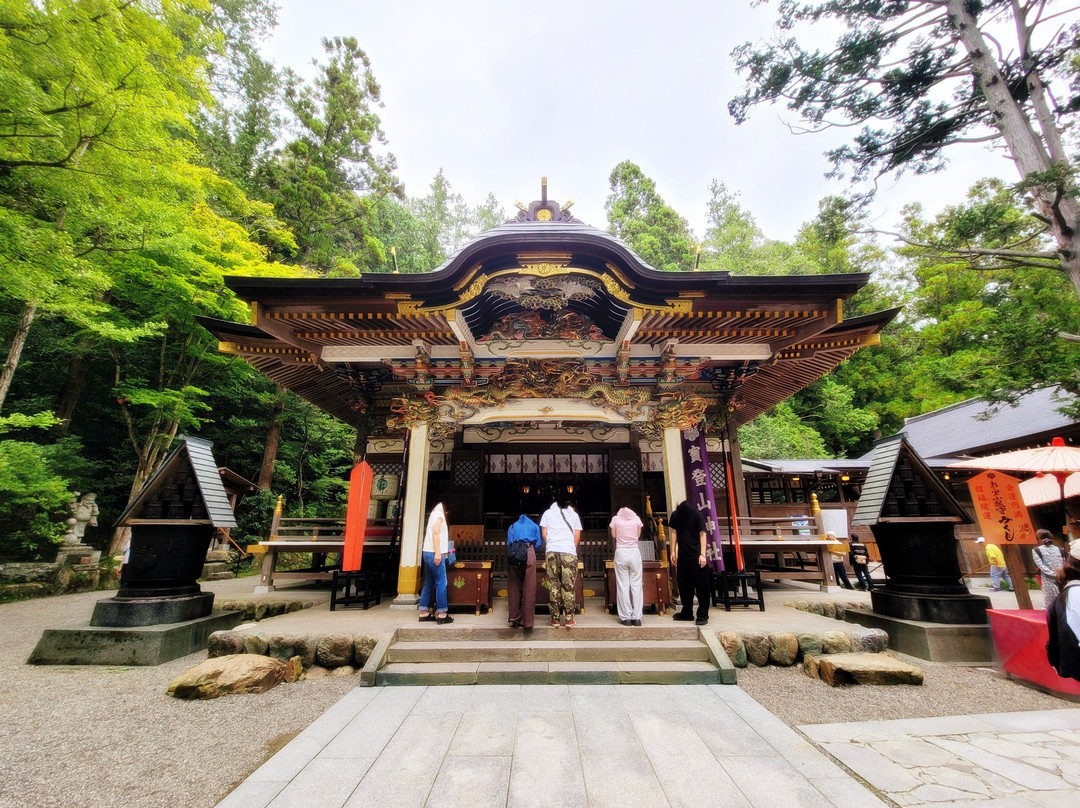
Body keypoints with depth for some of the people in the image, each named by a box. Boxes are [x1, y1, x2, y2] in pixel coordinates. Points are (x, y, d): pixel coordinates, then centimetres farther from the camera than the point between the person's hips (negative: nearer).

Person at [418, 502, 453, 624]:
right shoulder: (439, 515, -7)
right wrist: (437, 553, -23)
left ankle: (424, 613, 13)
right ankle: (442, 614, -5)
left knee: (429, 584, 11)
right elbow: (435, 533, -18)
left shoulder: (434, 514, 20)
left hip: (428, 553, 10)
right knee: (441, 583, -6)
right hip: (434, 553, -10)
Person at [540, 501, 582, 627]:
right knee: (568, 586, 2)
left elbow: (544, 535, 11)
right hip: (569, 552, 0)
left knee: (553, 586, 4)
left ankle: (555, 618, 7)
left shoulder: (547, 513, 14)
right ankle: (569, 619, 3)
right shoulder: (574, 515, 15)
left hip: (552, 551, 0)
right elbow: (577, 537, 12)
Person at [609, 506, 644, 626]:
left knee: (623, 586, 3)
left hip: (621, 553, -1)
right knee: (636, 585, 5)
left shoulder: (615, 519, 0)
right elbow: (638, 535, 14)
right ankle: (637, 617, 5)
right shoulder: (636, 519, 3)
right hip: (634, 552, 1)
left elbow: (613, 535, 11)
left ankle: (626, 617, 3)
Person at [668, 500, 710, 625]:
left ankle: (703, 615, 9)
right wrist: (673, 551, 9)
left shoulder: (697, 515, -10)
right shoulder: (675, 515, 2)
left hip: (696, 556, -5)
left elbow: (702, 534, -9)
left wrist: (702, 554, -15)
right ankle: (687, 612, 24)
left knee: (701, 586, -1)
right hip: (682, 555, 5)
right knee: (683, 585, 11)